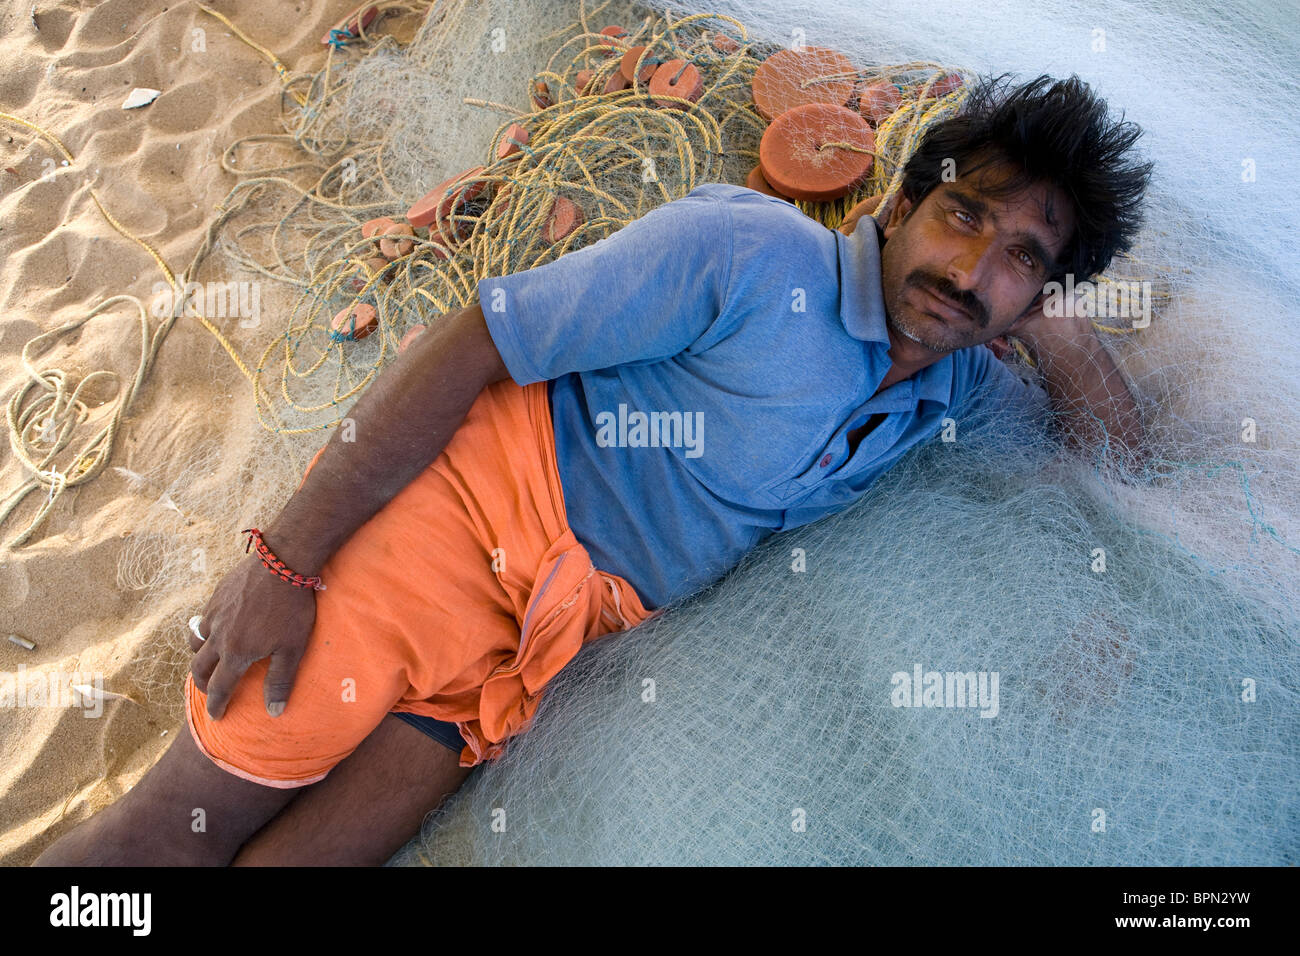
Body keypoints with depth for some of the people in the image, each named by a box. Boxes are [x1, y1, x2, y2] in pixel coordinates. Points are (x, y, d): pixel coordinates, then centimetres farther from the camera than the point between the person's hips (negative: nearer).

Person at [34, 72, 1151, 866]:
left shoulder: (955, 385, 7)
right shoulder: (752, 250, -17)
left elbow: (1117, 449, 20)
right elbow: (471, 342, -16)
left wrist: (1055, 328, -2)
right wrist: (286, 559, -18)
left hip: (553, 625, 6)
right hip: (478, 498, -5)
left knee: (292, 854, 1)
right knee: (193, 816, -3)